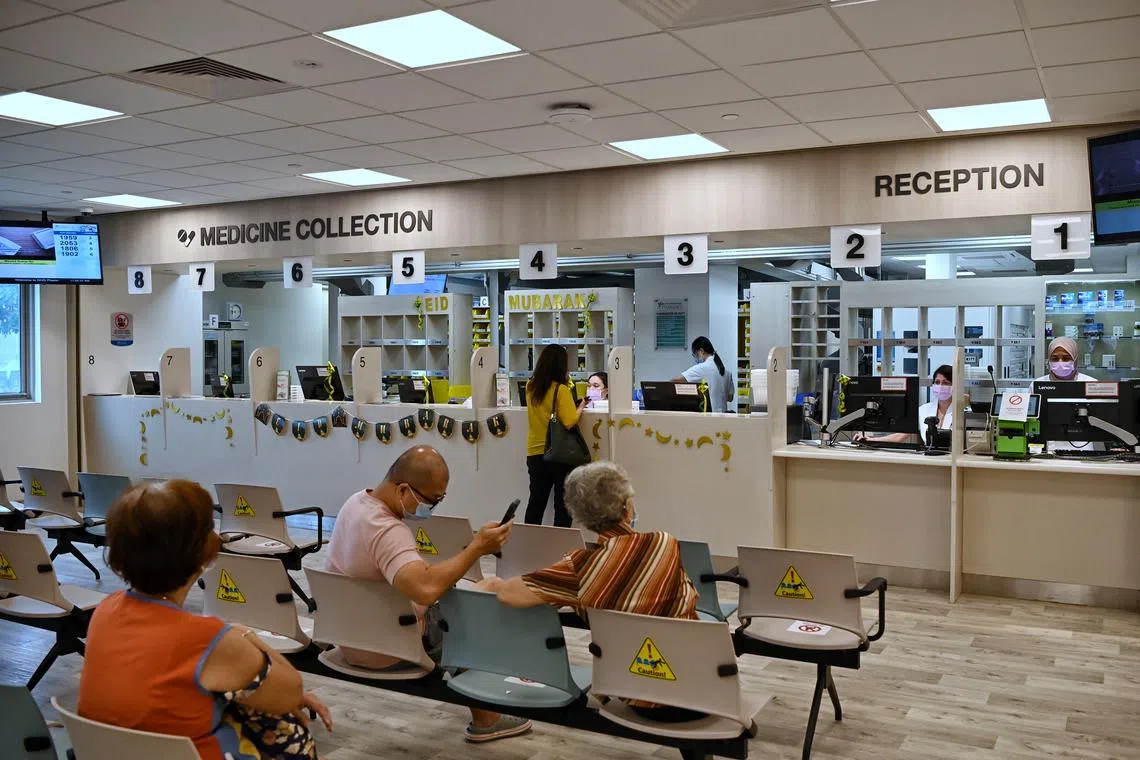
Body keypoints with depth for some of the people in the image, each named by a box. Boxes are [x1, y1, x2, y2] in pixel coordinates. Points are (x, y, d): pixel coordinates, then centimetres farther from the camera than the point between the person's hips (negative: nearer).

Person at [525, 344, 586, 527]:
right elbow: (570, 421, -22)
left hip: (535, 452, 5)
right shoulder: (561, 390, -15)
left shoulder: (531, 387, 3)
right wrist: (581, 406, -4)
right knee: (563, 504, 6)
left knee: (536, 501, 13)